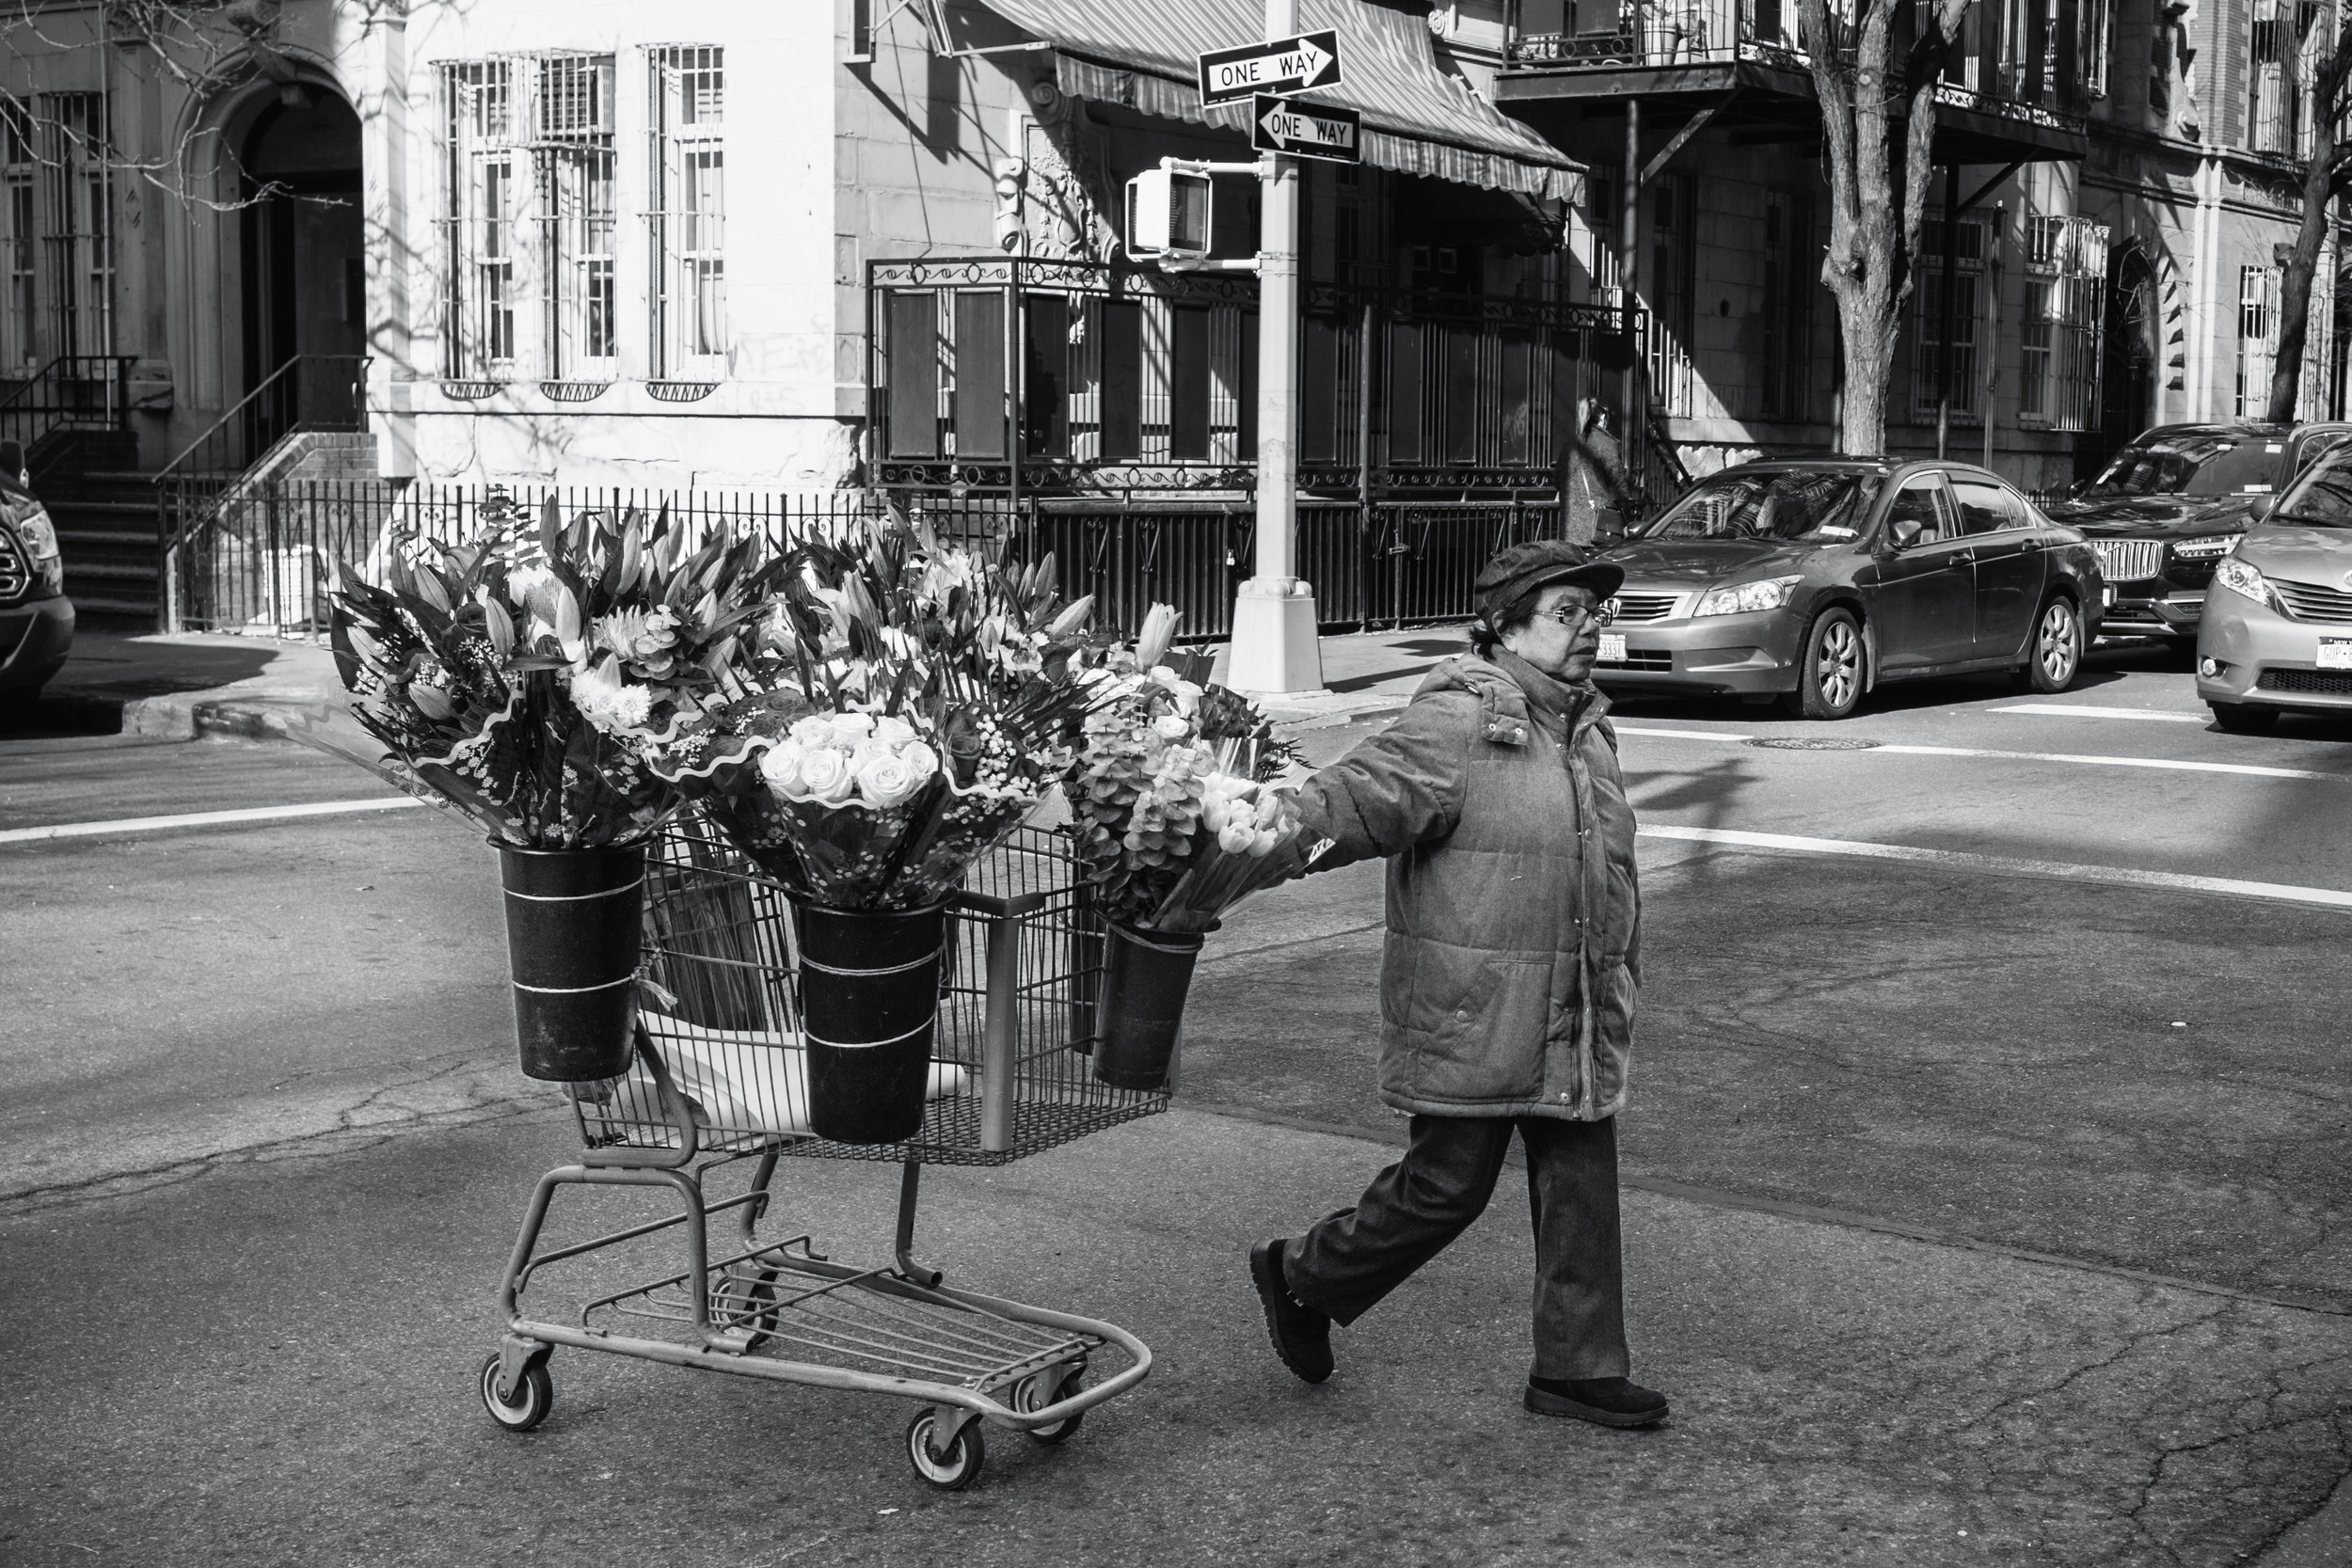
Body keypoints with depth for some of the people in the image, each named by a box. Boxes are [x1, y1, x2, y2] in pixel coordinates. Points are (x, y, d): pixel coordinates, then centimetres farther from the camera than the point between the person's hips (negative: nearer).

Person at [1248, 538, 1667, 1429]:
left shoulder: (1588, 729, 13)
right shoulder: (1459, 723, -14)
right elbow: (1363, 795, -25)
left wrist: (1620, 976, 24)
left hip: (1578, 1025, 8)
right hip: (1470, 1020, -8)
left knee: (1581, 1189, 9)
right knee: (1447, 1185, 1)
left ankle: (1579, 1367, 21)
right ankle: (1302, 1277, 23)